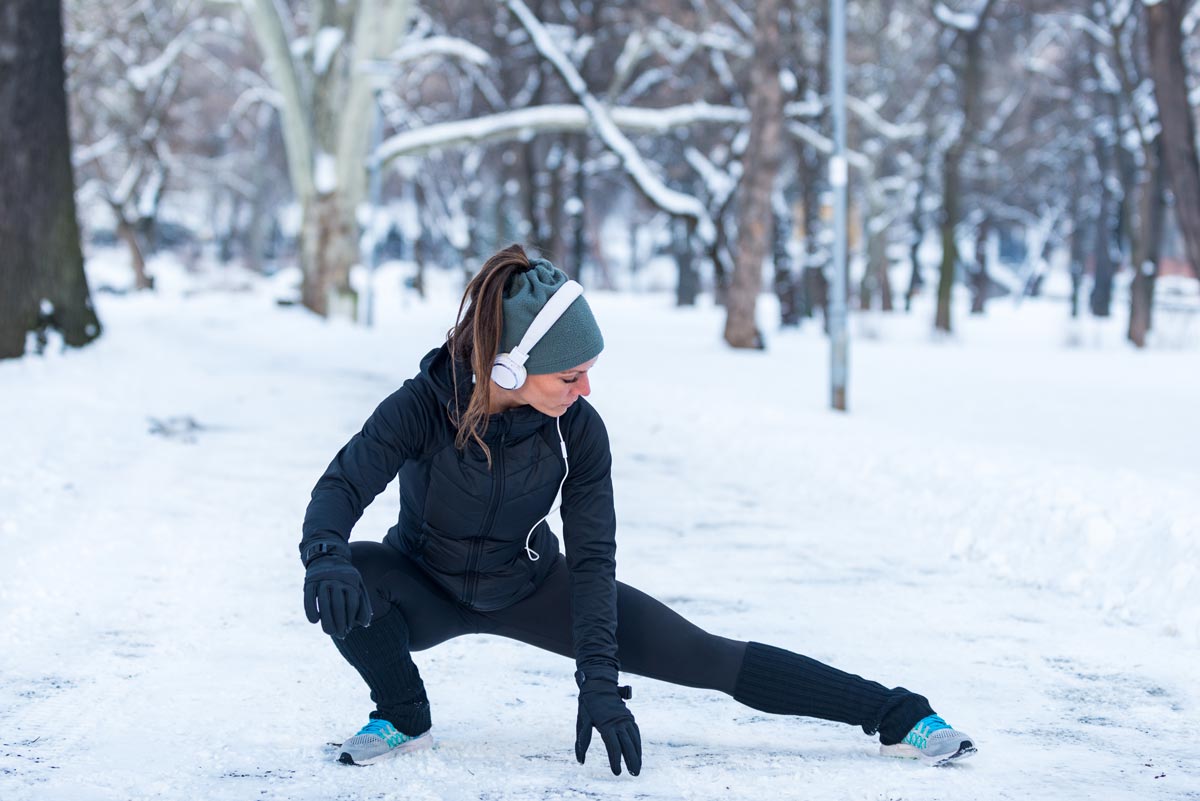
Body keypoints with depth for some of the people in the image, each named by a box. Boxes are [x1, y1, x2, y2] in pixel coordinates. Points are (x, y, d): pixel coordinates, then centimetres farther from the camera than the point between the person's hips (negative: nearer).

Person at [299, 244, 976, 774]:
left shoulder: (578, 430, -22)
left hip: (532, 587, 1)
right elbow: (340, 489, -32)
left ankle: (900, 717, -4)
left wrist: (599, 682, -27)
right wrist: (325, 558, -56)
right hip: (427, 589, -1)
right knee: (351, 577, -36)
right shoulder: (423, 408, -29)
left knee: (702, 656, -9)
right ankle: (404, 719, -7)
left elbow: (592, 557, -19)